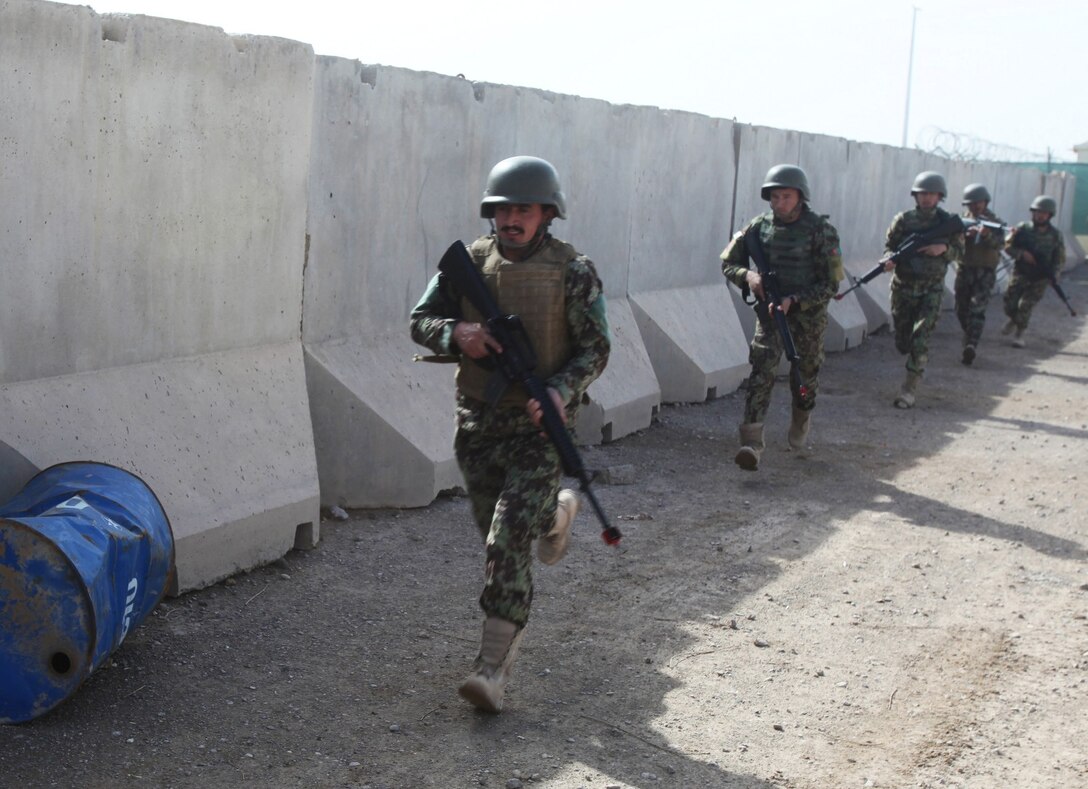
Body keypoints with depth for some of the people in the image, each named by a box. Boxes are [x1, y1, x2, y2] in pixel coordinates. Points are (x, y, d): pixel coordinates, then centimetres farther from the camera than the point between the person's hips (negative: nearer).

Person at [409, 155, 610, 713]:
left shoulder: (572, 272, -6)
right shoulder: (469, 263, 2)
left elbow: (595, 348, -4)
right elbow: (420, 321, 5)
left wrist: (560, 391, -22)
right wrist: (457, 333, -17)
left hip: (539, 426, -4)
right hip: (478, 422, 4)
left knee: (509, 542, -12)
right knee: (497, 532, 19)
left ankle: (495, 667, -7)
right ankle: (556, 514, 54)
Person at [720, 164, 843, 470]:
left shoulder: (821, 230, -14)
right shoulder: (760, 226, -4)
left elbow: (830, 284, -14)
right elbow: (728, 263, 4)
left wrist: (795, 300, -25)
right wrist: (748, 275, -17)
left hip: (808, 311, -1)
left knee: (807, 374, 14)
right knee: (762, 368, -16)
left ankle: (800, 423, 45)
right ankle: (752, 443, -24)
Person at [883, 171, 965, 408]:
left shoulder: (948, 222, -1)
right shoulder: (903, 220, -2)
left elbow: (959, 251, 7)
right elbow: (889, 244, 3)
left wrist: (944, 248, -15)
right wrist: (889, 259, -20)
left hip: (932, 289, -2)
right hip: (903, 287, 2)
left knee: (920, 340, -11)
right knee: (902, 339, 11)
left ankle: (909, 389, -7)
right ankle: (913, 361, 46)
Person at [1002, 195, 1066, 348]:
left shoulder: (1055, 236, -2)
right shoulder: (1022, 229, -3)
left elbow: (1060, 259, 3)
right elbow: (1007, 246, -1)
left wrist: (1053, 274, -13)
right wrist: (1022, 254, -18)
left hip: (1040, 279, -1)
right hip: (1020, 274, 1)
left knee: (1025, 306, -10)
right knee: (1010, 303, 0)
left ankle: (1019, 334, 10)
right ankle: (1014, 320, 35)